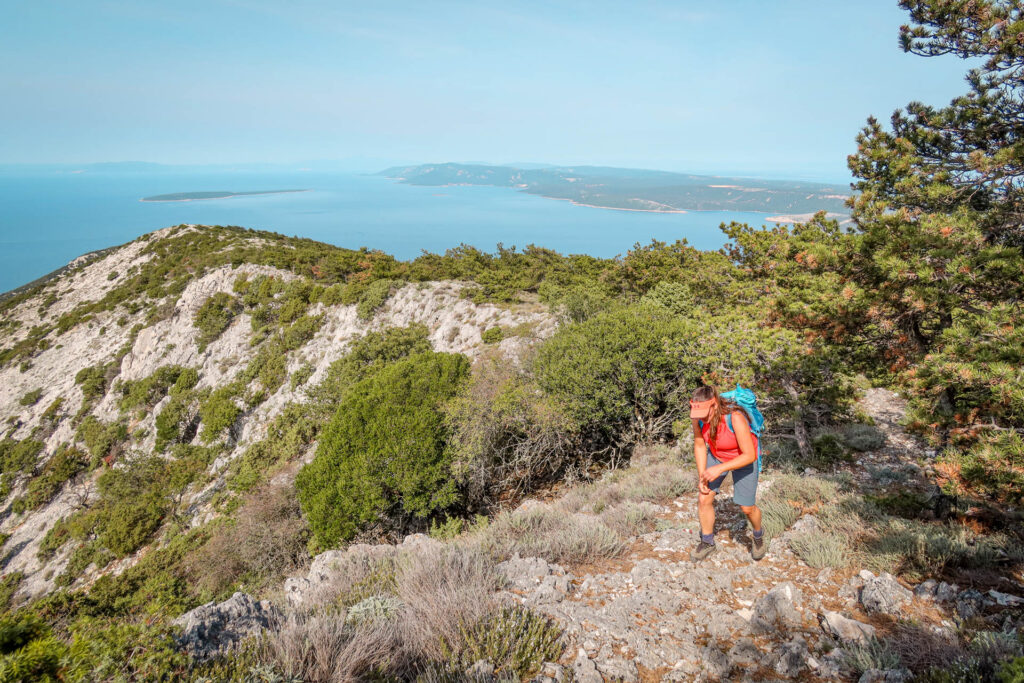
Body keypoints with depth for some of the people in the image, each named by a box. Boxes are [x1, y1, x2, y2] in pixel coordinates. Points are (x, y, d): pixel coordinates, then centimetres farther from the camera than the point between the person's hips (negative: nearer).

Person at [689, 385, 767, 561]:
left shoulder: (735, 418, -40)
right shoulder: (698, 416, -24)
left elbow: (750, 455, -33)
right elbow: (699, 446, -9)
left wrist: (719, 469, -39)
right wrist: (701, 476, -15)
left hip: (744, 458, -4)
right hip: (717, 455, 4)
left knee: (747, 507, 2)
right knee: (704, 498, -2)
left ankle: (758, 535, 37)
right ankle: (707, 542, 22)